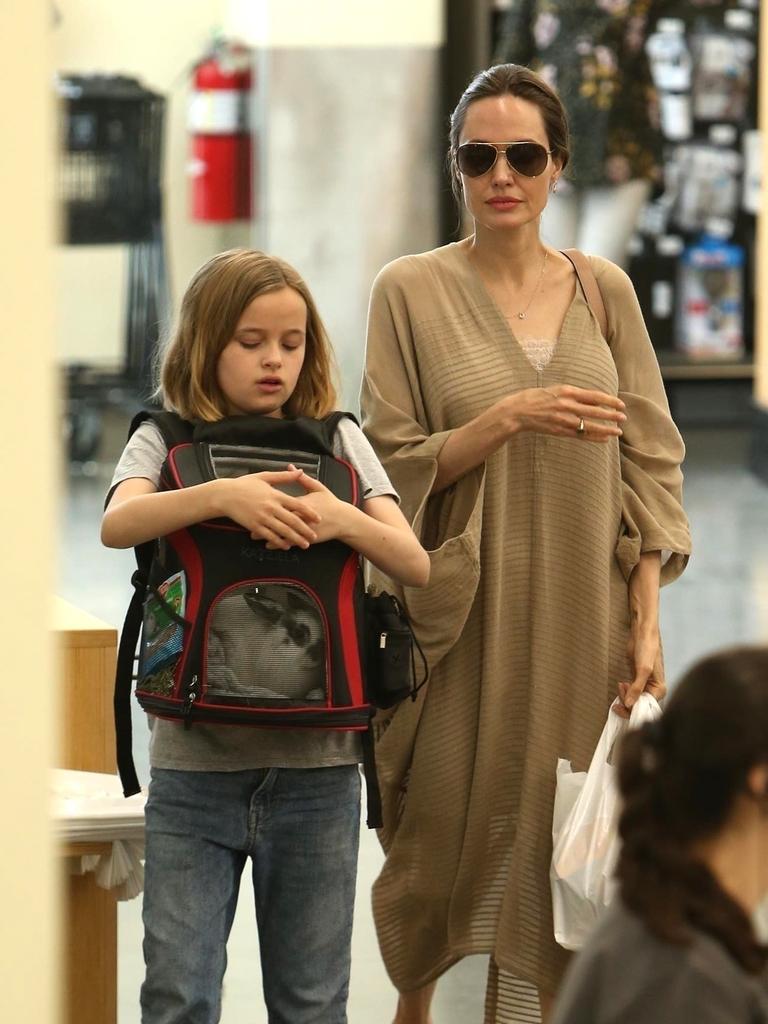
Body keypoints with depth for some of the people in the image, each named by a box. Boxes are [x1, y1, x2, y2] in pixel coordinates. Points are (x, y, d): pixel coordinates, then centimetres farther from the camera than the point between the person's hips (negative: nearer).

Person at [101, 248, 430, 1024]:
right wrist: (221, 496, -34)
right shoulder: (166, 442, 2)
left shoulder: (336, 442, 6)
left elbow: (415, 565, -5)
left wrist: (342, 520, -24)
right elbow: (118, 523, -19)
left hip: (316, 763, 2)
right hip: (193, 763, -1)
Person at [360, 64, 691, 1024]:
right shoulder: (411, 290, -3)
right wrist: (510, 418, -20)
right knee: (443, 833, 6)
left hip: (578, 623, 2)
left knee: (547, 840, 1)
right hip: (462, 620, -2)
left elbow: (649, 463, 5)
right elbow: (391, 467, -5)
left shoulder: (603, 290, 5)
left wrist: (646, 621, -2)